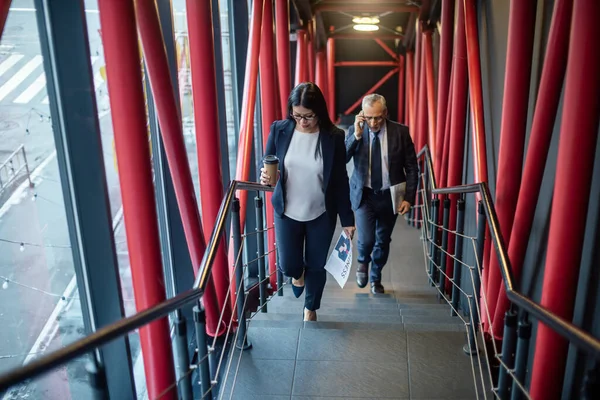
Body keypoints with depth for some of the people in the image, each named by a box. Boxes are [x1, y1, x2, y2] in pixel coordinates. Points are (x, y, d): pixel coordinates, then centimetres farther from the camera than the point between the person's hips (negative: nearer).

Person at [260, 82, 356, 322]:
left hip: (321, 215, -1)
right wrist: (264, 177, -24)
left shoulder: (334, 137, -13)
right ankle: (298, 273, 47)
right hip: (286, 212, 1)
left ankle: (310, 309, 41)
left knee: (316, 266, 13)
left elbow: (340, 181, -6)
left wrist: (347, 219, -4)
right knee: (288, 266, 7)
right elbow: (266, 165, 1)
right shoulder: (279, 130, -10)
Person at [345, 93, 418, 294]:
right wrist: (356, 135, -23)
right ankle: (362, 262, 24)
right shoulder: (354, 131, -5)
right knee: (366, 239, -13)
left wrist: (409, 197, -9)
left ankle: (376, 278, 38)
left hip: (389, 196, 1)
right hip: (364, 195, -1)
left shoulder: (400, 132, -7)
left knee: (383, 241, 13)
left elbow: (411, 168, -3)